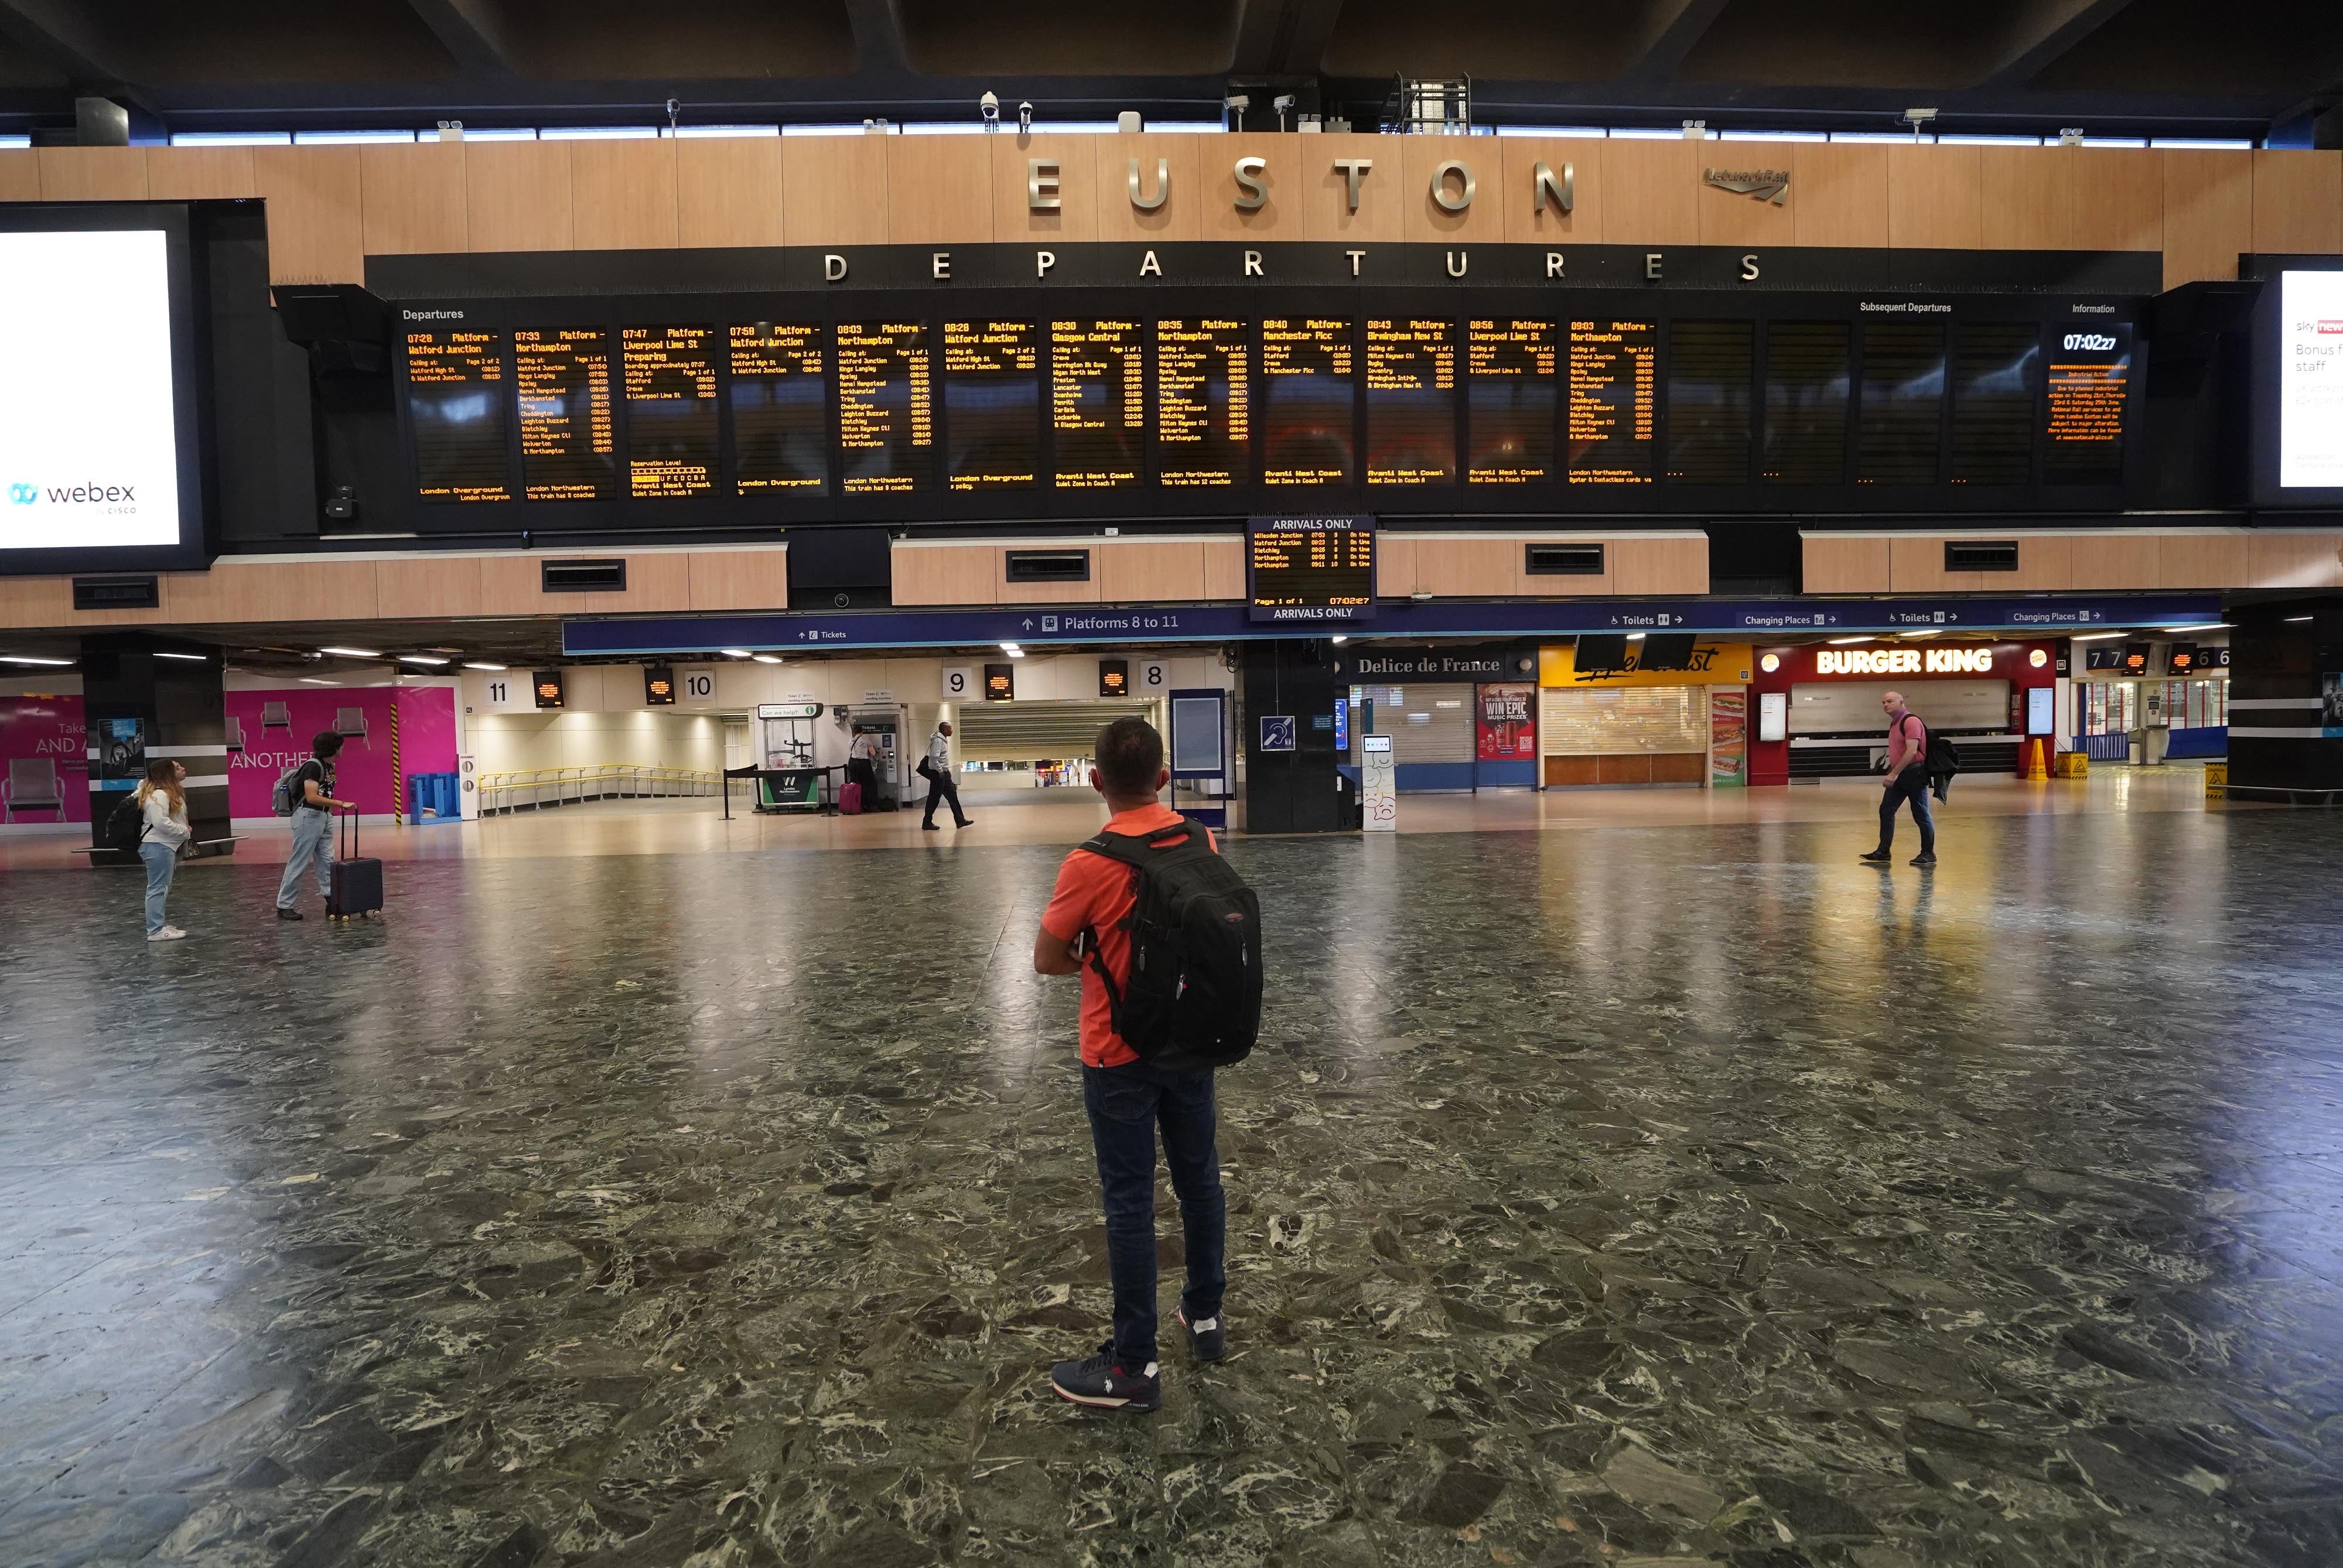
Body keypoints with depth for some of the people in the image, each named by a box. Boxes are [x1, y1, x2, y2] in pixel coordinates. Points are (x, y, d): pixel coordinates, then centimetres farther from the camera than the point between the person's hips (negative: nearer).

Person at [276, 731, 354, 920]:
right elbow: (311, 797, -25)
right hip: (308, 816, -9)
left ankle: (331, 897, 11)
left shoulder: (329, 766, 10)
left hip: (324, 816, 9)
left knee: (327, 860, 8)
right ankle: (283, 906, 5)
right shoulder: (313, 766, -17)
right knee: (299, 862, -3)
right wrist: (341, 804, -26)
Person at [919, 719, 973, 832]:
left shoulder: (943, 740, 15)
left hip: (944, 773, 10)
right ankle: (927, 823, 4)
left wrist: (946, 771, 18)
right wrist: (940, 771, -22)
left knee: (952, 795, 8)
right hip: (938, 773, -10)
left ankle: (960, 820, 10)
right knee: (934, 799, -4)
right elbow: (934, 757, -25)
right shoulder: (937, 740, -16)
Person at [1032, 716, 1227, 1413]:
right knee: (1199, 1179, 20)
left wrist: (1099, 957, 3)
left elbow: (1046, 959, -10)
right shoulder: (1201, 842, -5)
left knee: (1129, 1203, 5)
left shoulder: (1088, 865, -21)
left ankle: (1134, 1368, 17)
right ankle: (1206, 1316, 38)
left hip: (1120, 1058, -5)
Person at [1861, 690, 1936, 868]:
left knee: (1921, 815, 1)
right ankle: (1883, 852, 8)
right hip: (1899, 775, 9)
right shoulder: (1894, 723, 14)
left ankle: (1928, 854, 11)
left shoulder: (1911, 721, -15)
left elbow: (1912, 751, -23)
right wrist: (1892, 773, 18)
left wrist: (1894, 773, -24)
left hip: (1914, 773, -9)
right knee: (1886, 811, 5)